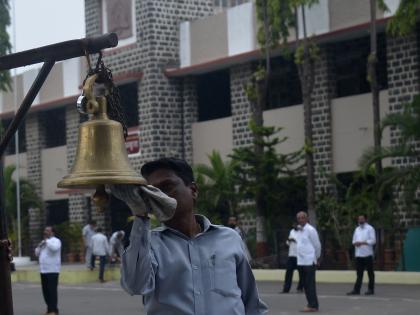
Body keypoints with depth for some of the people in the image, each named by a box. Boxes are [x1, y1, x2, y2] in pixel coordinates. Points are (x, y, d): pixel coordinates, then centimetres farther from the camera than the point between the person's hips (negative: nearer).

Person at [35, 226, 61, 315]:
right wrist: (39, 246, 2)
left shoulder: (56, 241, -5)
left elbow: (54, 248, -27)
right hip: (43, 270, 8)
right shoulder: (43, 242, 20)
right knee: (45, 291, 10)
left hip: (52, 270, -8)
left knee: (52, 291, -10)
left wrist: (47, 241, -16)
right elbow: (37, 254, 21)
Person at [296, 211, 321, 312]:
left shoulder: (310, 230, -10)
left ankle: (313, 305, -3)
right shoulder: (298, 230, 13)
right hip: (301, 261, 8)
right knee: (305, 284, 10)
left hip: (309, 261, -8)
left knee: (310, 284, -6)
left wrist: (316, 257, 3)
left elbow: (317, 245, -5)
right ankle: (312, 304, 16)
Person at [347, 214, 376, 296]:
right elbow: (354, 241, 19)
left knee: (370, 273, 1)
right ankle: (356, 290, 4)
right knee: (359, 273, 5)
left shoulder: (370, 228, -2)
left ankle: (371, 289, 7)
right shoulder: (357, 229, 18)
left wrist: (362, 243, -16)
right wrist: (355, 243, -5)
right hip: (358, 254, 6)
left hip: (367, 254, -6)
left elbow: (373, 240, -10)